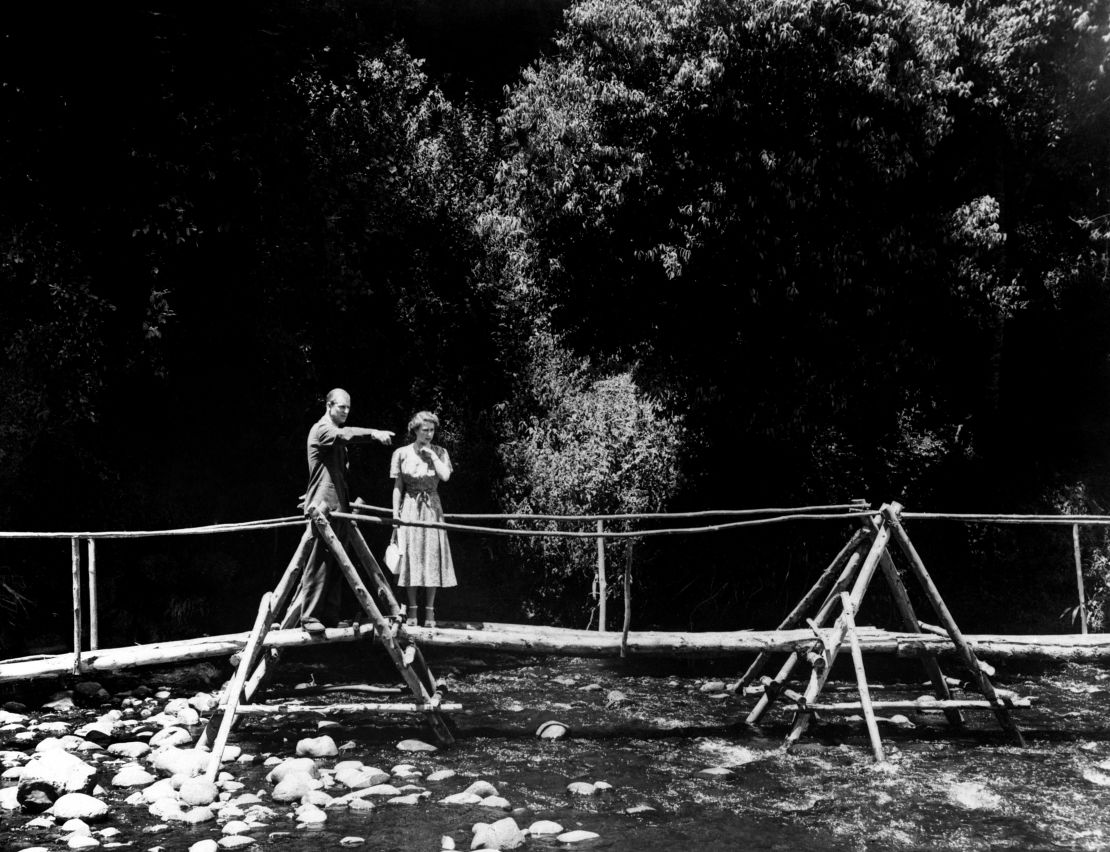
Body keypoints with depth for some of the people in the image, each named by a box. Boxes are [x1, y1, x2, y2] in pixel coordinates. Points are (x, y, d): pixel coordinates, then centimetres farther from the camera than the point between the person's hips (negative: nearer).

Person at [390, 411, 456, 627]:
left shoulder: (439, 452, 5)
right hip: (410, 508, -1)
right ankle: (412, 610, 6)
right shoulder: (402, 453, 1)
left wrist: (432, 455, -9)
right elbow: (397, 487, 3)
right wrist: (395, 514, -2)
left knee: (432, 556, -1)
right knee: (410, 556, -1)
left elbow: (445, 476, -11)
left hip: (432, 508, 1)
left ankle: (429, 611, 6)